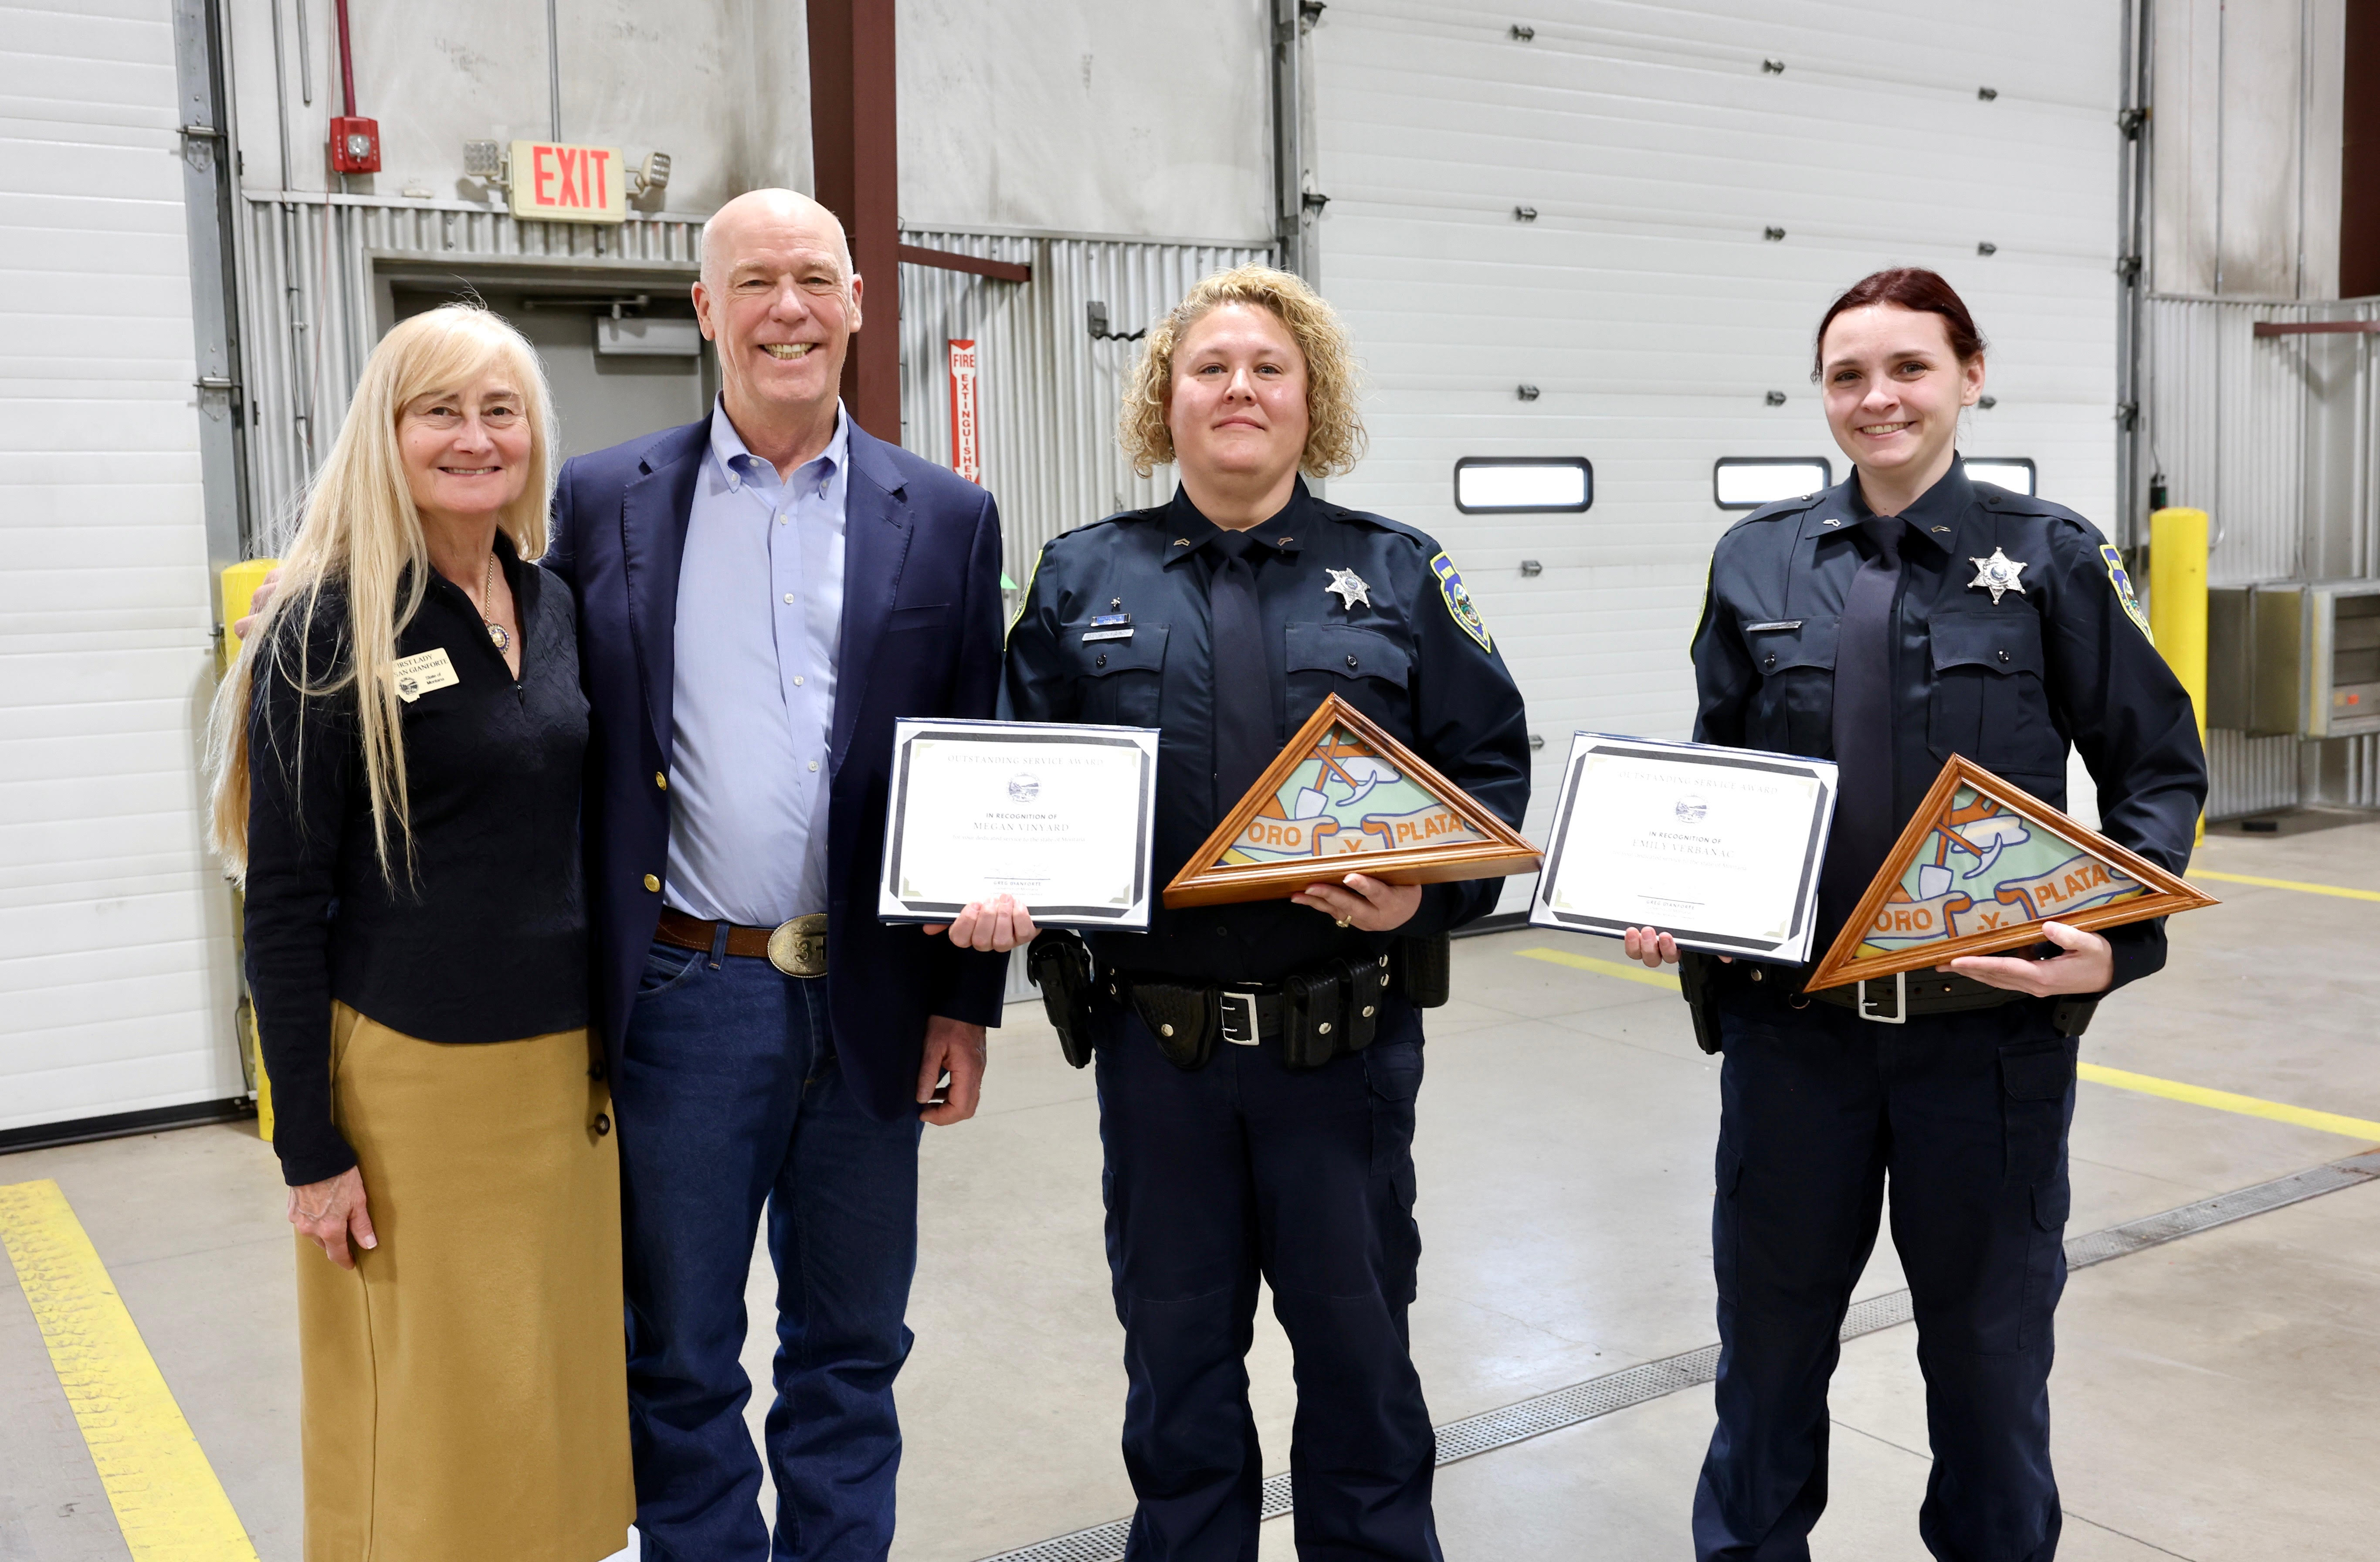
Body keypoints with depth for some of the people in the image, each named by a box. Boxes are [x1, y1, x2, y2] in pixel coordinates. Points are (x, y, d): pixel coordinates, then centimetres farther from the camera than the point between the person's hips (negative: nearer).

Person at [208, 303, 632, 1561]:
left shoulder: (552, 604, 7)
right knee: (427, 1420, 7)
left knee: (551, 1390, 15)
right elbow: (282, 905, -10)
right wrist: (311, 1148, -11)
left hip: (563, 1070, 6)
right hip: (407, 1080, -5)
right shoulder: (327, 630, -10)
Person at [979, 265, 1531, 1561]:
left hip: (1345, 1039, -1)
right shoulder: (1082, 578, 6)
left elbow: (1491, 769, 2)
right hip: (1156, 1043, 1)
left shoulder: (1398, 574, 4)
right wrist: (994, 886, -13)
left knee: (1357, 1333, 13)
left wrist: (1428, 890, -16)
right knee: (1176, 1345, 15)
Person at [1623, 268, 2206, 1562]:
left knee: (1990, 1333, 15)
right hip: (1790, 1019, 2)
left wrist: (2117, 943, -15)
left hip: (1993, 1024, -2)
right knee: (1770, 1324, 15)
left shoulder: (2050, 557, -3)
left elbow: (2159, 769, 0)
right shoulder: (1759, 561, 3)